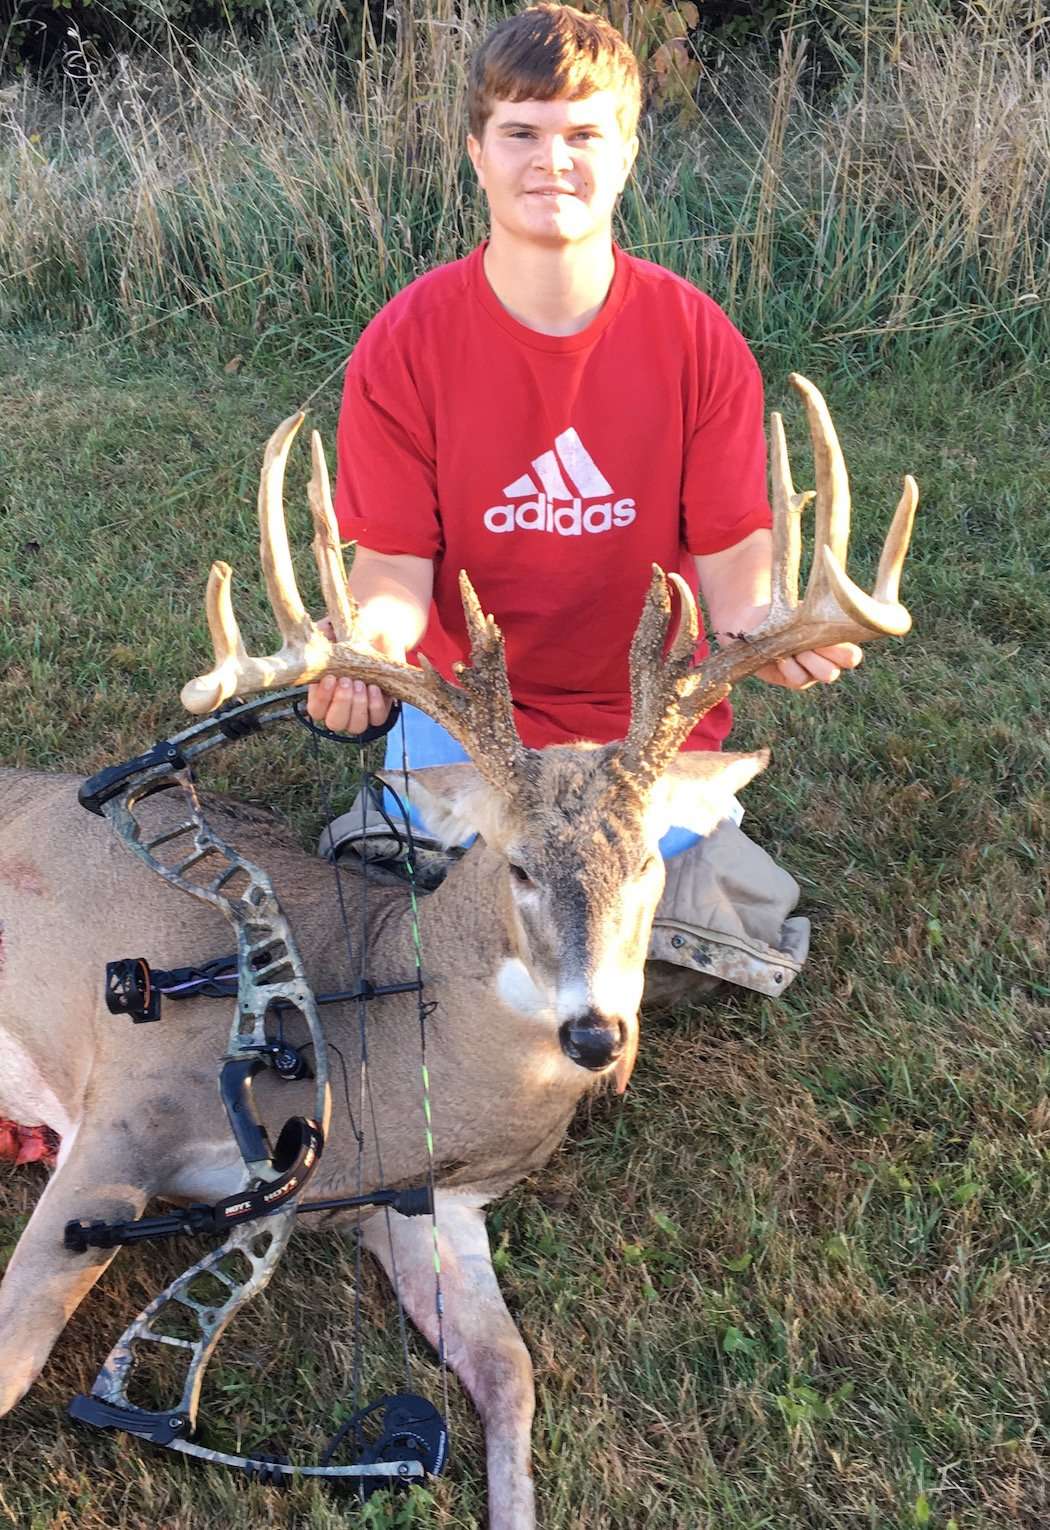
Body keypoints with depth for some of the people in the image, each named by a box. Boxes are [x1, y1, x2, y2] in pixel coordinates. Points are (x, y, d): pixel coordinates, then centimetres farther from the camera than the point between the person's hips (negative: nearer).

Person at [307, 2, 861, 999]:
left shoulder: (699, 342, -9)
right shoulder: (403, 346, -11)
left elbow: (729, 543, -8)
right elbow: (396, 560, -10)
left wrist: (755, 617, -32)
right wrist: (367, 637, -34)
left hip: (648, 716, 1)